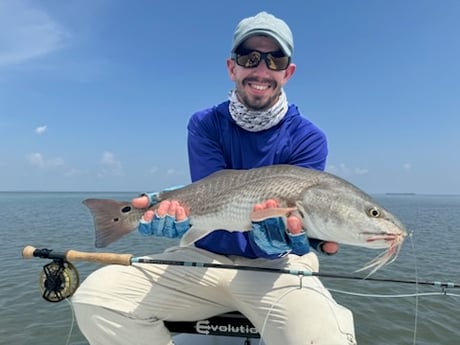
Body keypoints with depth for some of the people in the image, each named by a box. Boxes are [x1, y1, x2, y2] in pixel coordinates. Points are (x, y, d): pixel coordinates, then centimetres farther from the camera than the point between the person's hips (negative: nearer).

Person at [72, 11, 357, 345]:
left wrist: (281, 232, -38)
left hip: (276, 263, -2)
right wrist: (180, 208, -34)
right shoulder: (205, 124, 0)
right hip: (208, 256, 3)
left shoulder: (309, 138, -7)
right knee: (95, 296, -16)